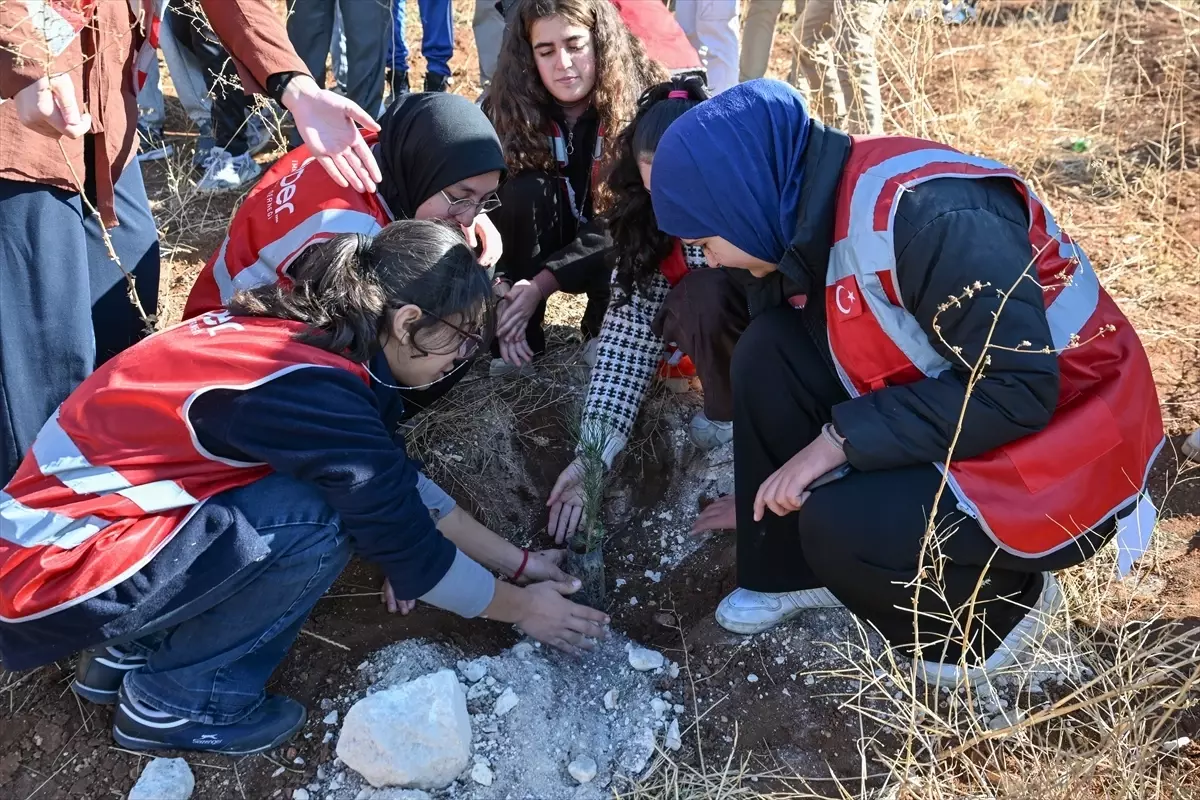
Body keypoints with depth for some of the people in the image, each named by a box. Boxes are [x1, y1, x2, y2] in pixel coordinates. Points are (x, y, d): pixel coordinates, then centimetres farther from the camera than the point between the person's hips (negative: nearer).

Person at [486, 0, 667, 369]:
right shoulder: (507, 107, -15)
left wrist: (542, 283, -33)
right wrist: (499, 285, -34)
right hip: (544, 245, 2)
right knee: (523, 191, -28)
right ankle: (519, 338, -16)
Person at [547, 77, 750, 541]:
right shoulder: (647, 230, -17)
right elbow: (629, 336, -19)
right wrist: (594, 452, -28)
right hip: (728, 343, 2)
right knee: (700, 295, -31)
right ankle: (730, 413, -8)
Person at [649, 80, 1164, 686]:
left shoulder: (925, 212, -29)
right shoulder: (807, 217, -1)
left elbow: (1018, 389, -28)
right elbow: (793, 369, 12)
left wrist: (841, 438, -26)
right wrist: (770, 496, 22)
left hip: (1063, 459, -8)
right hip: (947, 439, 8)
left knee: (839, 525, -28)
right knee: (768, 353, -6)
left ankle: (1002, 605, 3)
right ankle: (795, 569, 9)